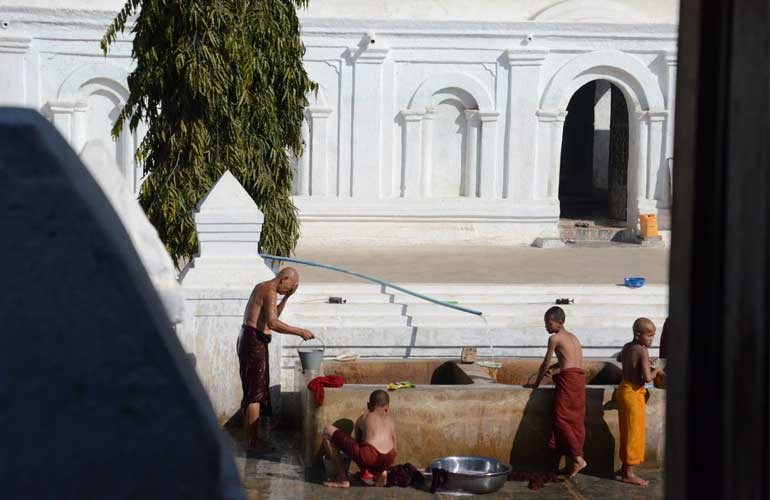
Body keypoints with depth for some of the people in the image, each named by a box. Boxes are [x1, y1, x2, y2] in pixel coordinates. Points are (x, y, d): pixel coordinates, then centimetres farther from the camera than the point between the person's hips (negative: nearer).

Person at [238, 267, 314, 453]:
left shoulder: (262, 287, 17)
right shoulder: (270, 291, -15)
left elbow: (273, 315, 28)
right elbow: (272, 323, -27)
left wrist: (286, 297, 18)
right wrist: (299, 331, -23)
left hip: (248, 339, 10)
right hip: (255, 342, -10)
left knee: (251, 392, 15)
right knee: (256, 394, -6)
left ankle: (249, 438, 21)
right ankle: (252, 442, -3)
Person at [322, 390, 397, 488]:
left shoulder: (363, 418, 22)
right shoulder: (391, 420, 27)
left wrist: (362, 470, 44)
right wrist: (383, 468, 46)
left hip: (368, 456, -5)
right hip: (387, 460, 5)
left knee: (327, 431, 12)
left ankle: (342, 479, 10)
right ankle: (380, 472, 16)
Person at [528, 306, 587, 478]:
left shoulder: (555, 338, -1)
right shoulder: (574, 338, 22)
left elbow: (546, 363, 2)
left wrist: (536, 383, 13)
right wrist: (554, 368, 43)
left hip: (568, 378, -8)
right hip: (580, 378, 8)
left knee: (562, 419, -7)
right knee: (575, 420, 6)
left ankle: (577, 457, -16)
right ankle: (572, 461, 4)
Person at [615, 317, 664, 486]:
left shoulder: (627, 347, 8)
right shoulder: (642, 351, -19)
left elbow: (619, 358, 32)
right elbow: (647, 378, -25)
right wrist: (656, 370, -6)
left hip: (623, 390, 9)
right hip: (634, 393, -9)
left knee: (626, 432, 16)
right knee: (634, 433, -2)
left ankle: (625, 467, 24)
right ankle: (629, 473, 0)